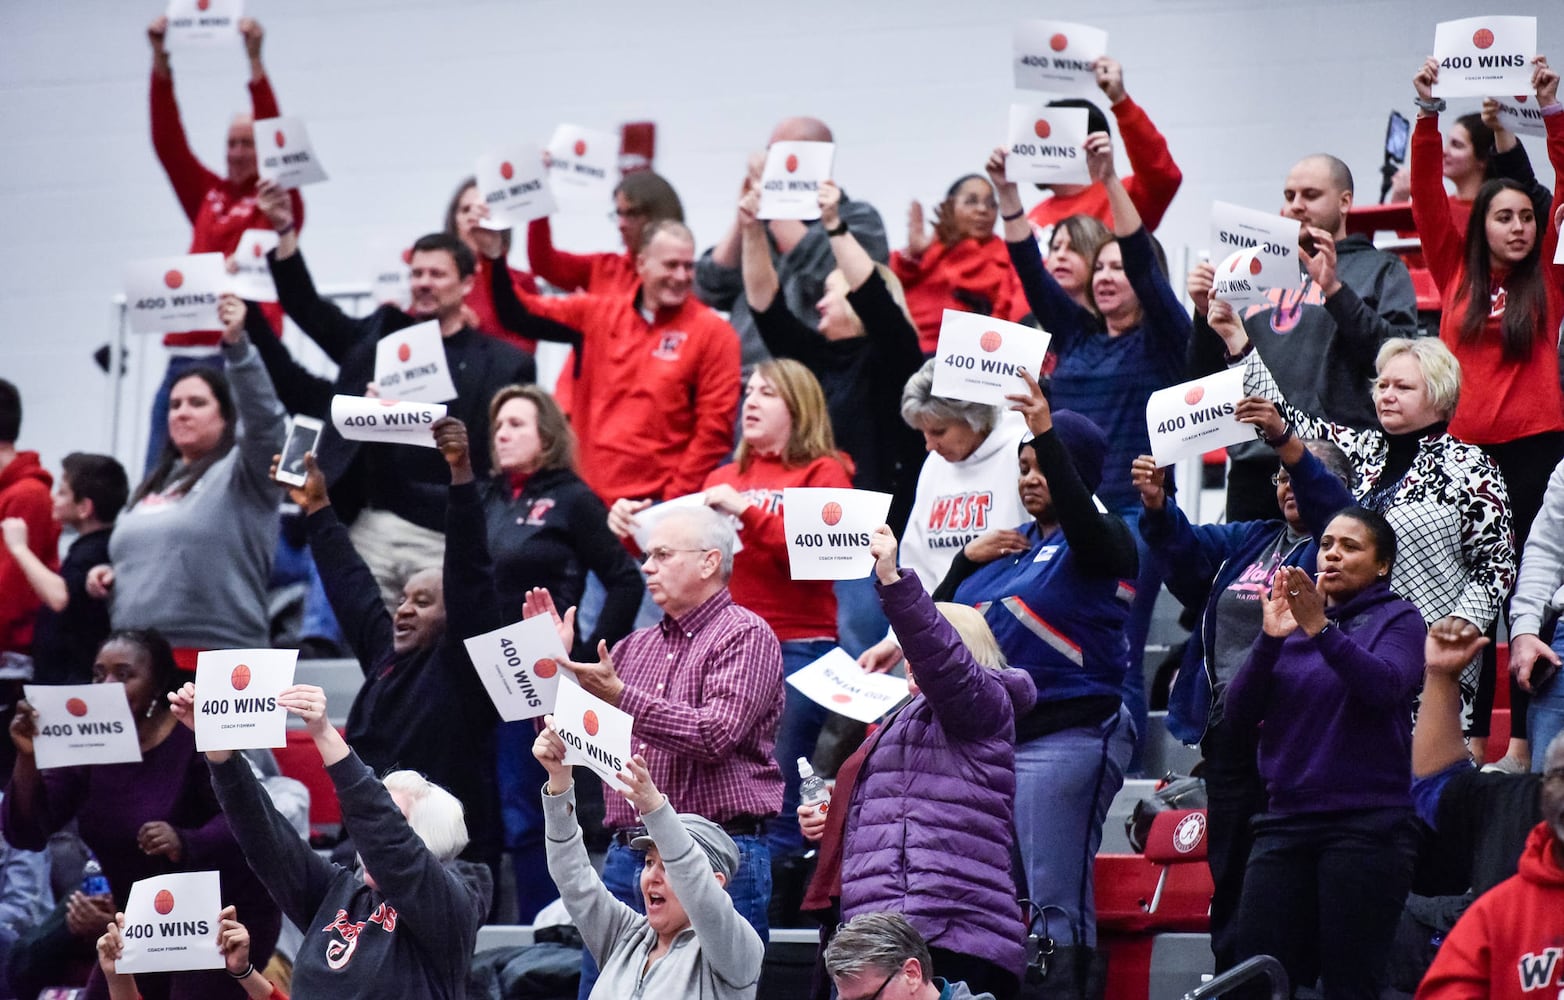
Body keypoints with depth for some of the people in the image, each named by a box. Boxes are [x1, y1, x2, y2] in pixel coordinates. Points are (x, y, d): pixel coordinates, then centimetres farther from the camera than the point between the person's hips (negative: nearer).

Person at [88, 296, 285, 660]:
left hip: (213, 653, -7)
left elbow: (263, 416, -16)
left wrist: (237, 345, -28)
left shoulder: (240, 473, 2)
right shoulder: (153, 485, 24)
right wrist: (109, 576, 10)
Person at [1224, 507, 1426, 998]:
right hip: (1287, 823, 4)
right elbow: (1240, 710, 5)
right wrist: (1269, 639, -11)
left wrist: (1323, 630, -28)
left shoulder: (1397, 619, 4)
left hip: (1366, 824, -4)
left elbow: (1386, 685, -17)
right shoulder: (1292, 619, 15)